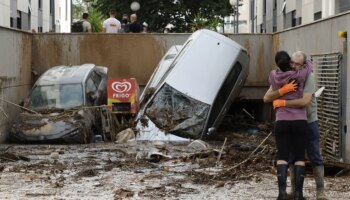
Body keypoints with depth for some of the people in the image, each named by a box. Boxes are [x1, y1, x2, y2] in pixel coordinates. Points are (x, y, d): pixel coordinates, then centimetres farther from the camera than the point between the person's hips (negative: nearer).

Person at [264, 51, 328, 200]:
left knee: (315, 157, 1)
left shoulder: (308, 77, -21)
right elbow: (266, 98, -21)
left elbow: (305, 101, -35)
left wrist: (282, 102, -29)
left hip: (309, 122, -3)